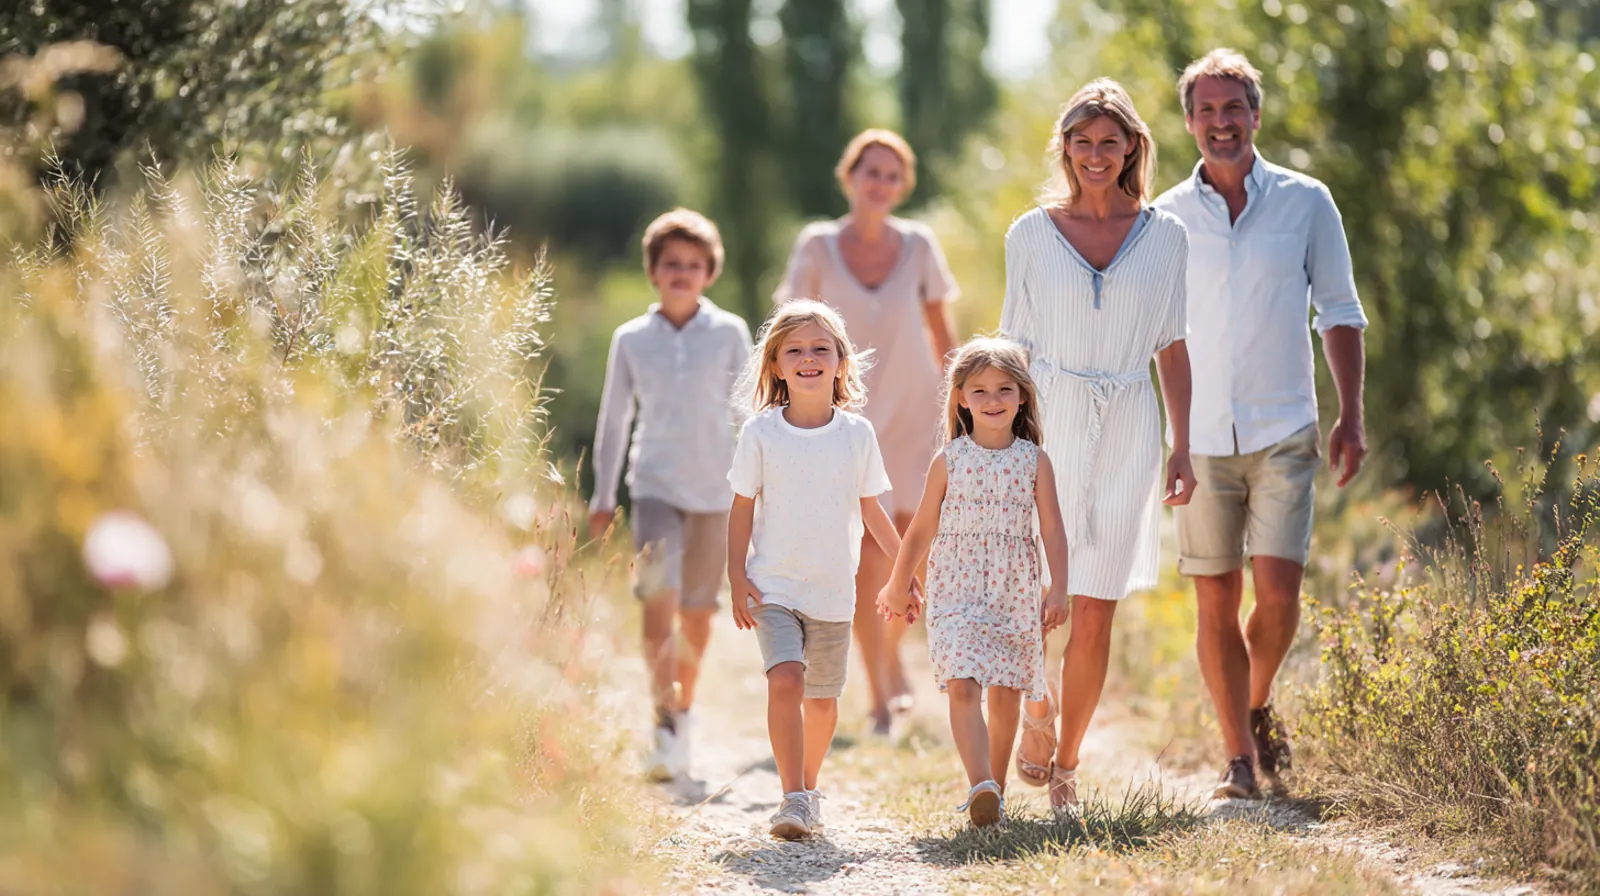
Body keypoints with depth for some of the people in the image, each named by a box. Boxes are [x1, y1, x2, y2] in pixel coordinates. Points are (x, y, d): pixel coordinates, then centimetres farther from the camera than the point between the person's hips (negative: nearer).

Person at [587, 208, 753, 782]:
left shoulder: (730, 333, 1)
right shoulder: (631, 339, 3)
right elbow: (614, 419, 10)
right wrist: (603, 496, 11)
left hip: (714, 487, 1)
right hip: (655, 484, -1)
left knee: (697, 611, 10)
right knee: (658, 603, -16)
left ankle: (684, 707, 33)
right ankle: (666, 729, -18)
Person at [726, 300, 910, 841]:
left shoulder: (857, 434, 1)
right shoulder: (760, 433, -3)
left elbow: (871, 512, 11)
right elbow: (743, 509, 2)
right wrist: (738, 577, -4)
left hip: (833, 591, 2)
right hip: (774, 586, -2)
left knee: (822, 698, 10)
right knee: (785, 680, -20)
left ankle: (809, 788, 31)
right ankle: (793, 798, -16)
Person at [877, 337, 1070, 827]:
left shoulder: (1034, 461, 3)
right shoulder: (949, 461, 2)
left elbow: (1052, 530, 3)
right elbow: (922, 529, 11)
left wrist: (1058, 589, -8)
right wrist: (898, 587, 19)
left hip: (1014, 594, 1)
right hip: (957, 590, -1)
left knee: (1006, 694, 6)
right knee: (962, 686, -17)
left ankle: (994, 788, 22)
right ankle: (980, 787, -28)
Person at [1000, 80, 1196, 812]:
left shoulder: (1163, 236, 5)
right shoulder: (1031, 234, 3)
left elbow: (1171, 347, 9)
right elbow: (1013, 345, 7)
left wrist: (1180, 448, 5)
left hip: (1125, 433, 1)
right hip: (1047, 425, -1)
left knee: (1095, 613, 0)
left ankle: (1067, 763, 13)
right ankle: (1038, 715, 25)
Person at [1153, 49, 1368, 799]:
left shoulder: (1305, 202, 3)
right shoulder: (1166, 218, 5)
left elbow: (1338, 312, 7)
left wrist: (1350, 419, 1)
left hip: (1283, 433, -1)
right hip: (1201, 436, 1)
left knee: (1278, 593, -9)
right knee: (1216, 602, 0)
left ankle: (1257, 707, 19)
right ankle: (1239, 756, 9)